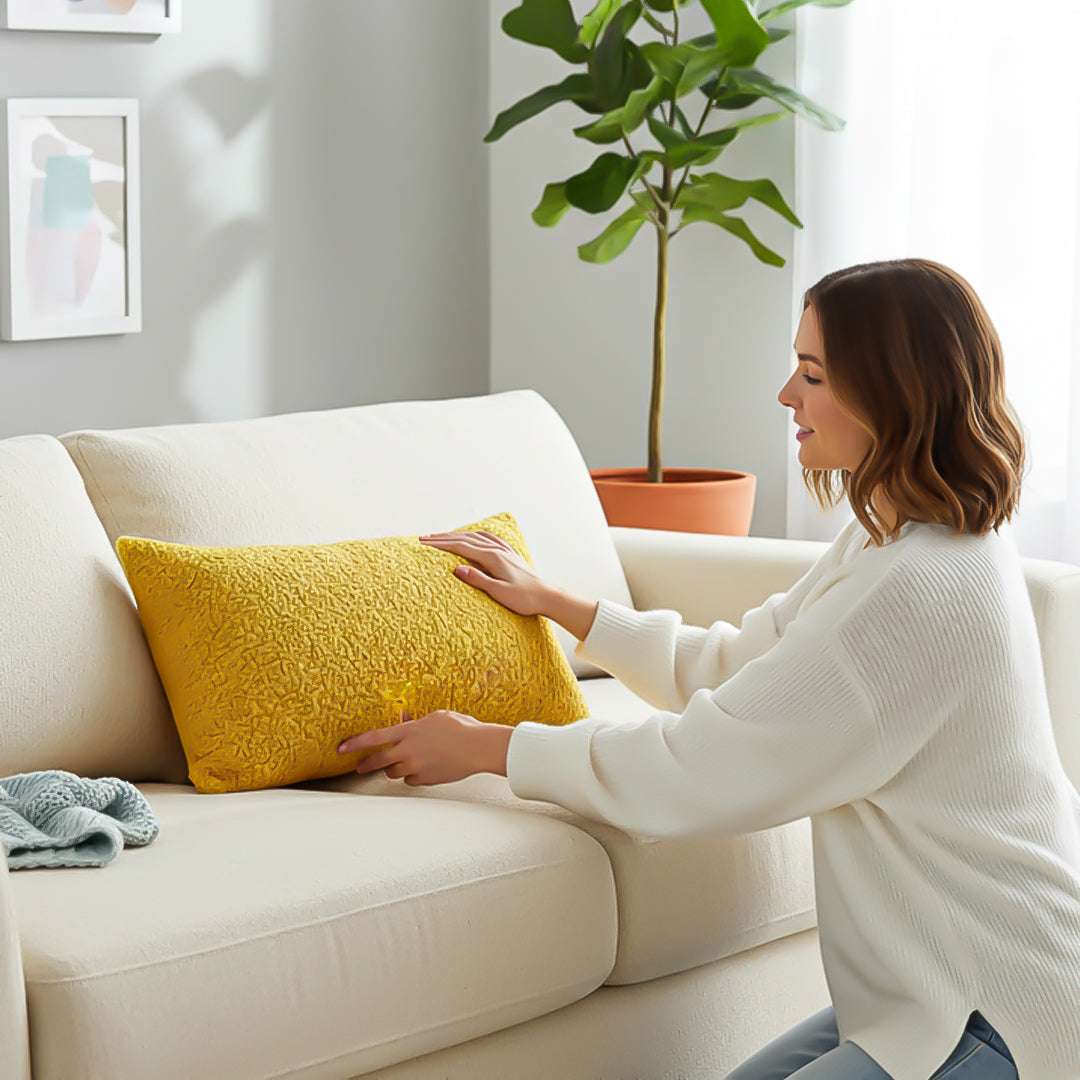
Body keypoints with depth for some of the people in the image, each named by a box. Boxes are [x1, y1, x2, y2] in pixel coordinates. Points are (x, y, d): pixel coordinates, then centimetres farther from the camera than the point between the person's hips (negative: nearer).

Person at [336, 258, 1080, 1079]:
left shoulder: (922, 592, -25)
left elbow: (696, 771, -20)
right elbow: (732, 668, 17)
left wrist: (485, 746, -9)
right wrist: (551, 602, 18)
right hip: (947, 984, 10)